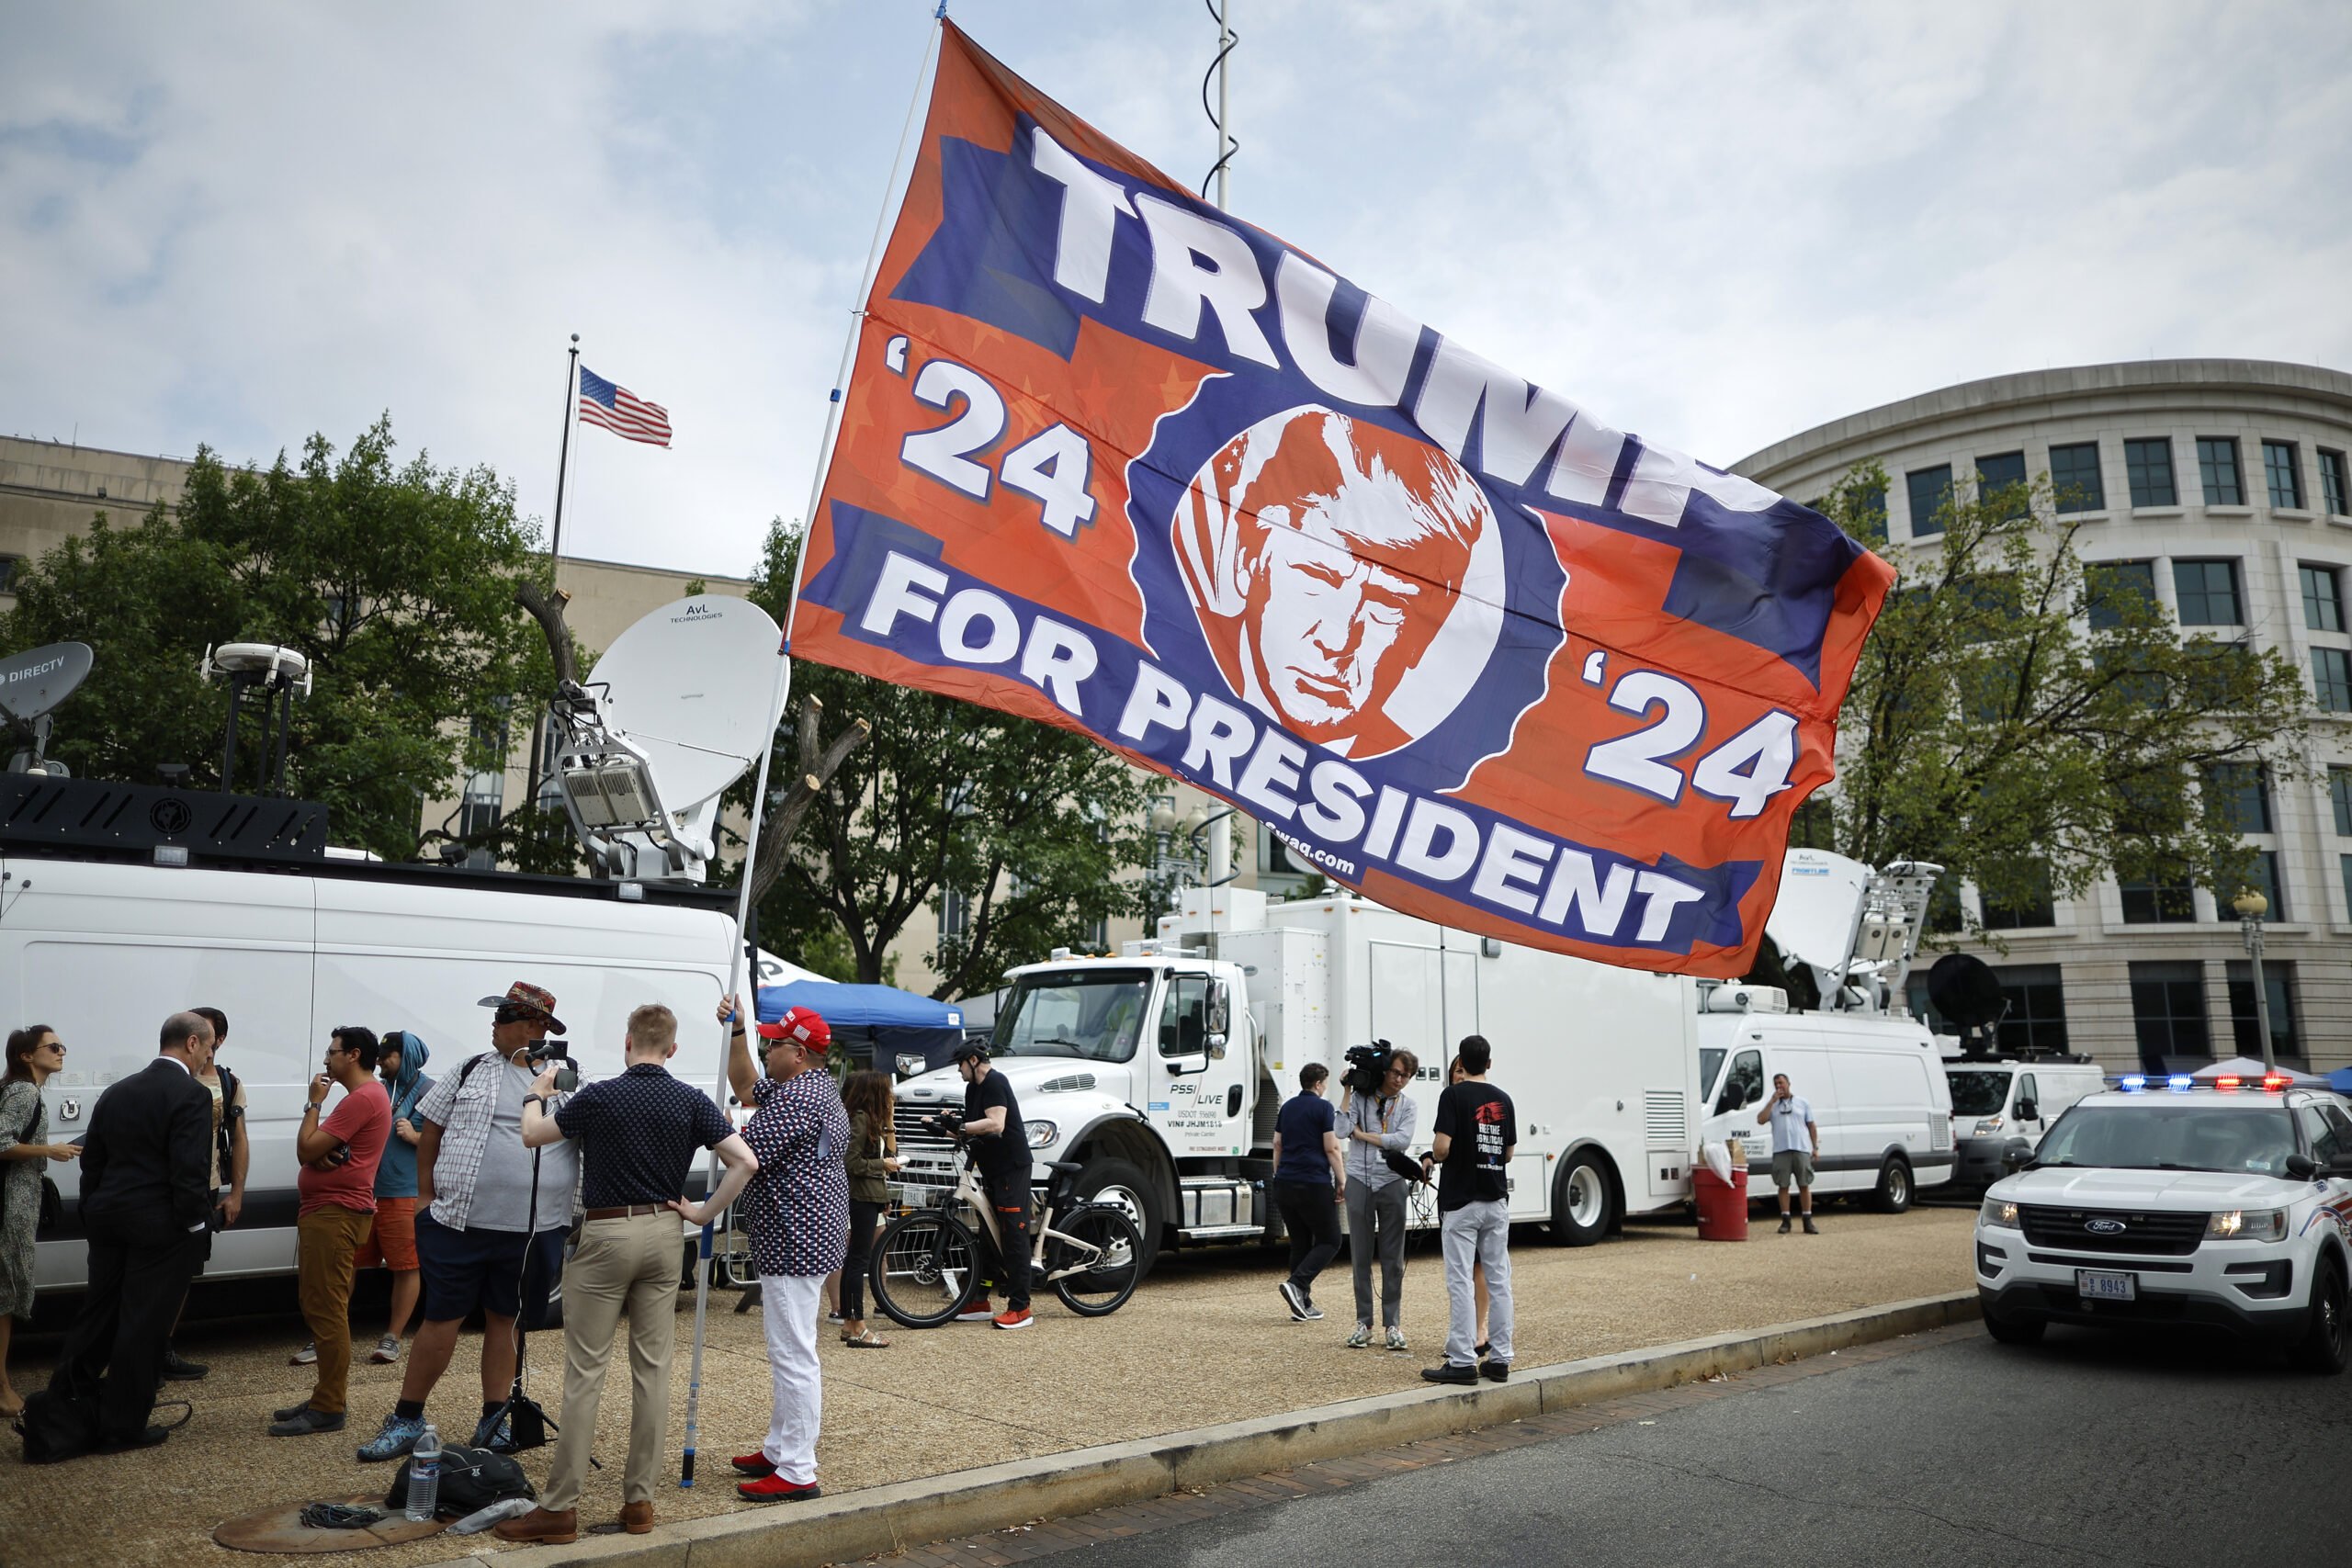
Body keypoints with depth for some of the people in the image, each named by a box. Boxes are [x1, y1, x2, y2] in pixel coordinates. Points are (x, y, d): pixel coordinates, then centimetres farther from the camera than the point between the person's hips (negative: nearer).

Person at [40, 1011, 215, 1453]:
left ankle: (61, 1402, 28)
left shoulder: (117, 1092, 11)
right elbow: (190, 1170, -19)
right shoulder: (192, 1095, -15)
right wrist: (196, 1225, -10)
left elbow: (91, 1161, 13)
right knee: (143, 1325, 2)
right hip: (161, 1227, -7)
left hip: (109, 1219, 7)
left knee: (98, 1314, 19)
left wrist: (94, 1216, 19)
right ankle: (122, 1428, 11)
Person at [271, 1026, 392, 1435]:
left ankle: (327, 1409, -5)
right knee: (320, 1307, 16)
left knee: (326, 1310, -8)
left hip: (334, 1215, -11)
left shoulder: (363, 1098, -16)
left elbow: (306, 1149, -17)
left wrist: (314, 1103, -5)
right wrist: (320, 1153, -10)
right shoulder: (368, 1096, 19)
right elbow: (317, 1149, 14)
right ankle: (327, 1395, 24)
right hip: (327, 1211, 11)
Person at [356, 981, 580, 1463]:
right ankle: (407, 1419, 22)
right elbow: (430, 1130, 10)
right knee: (442, 1319, 6)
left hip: (534, 1233, 0)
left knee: (506, 1320, 11)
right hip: (459, 1222, 0)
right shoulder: (471, 1072, 5)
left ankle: (493, 1423, 23)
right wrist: (425, 1194, 6)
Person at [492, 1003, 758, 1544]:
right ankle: (639, 1500, 14)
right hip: (663, 1234, 3)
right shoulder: (691, 1101, -2)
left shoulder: (599, 1097, -9)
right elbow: (745, 1161, -8)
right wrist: (705, 1212, 1)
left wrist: (536, 1093, 24)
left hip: (606, 1235, -3)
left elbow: (532, 1135, 6)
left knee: (585, 1373, 2)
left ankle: (560, 1508, 6)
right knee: (652, 1369, 8)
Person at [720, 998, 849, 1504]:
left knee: (793, 1354, -6)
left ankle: (797, 1474, 0)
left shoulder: (797, 1097, -19)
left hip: (795, 1240, -12)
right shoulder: (815, 1087, 16)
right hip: (806, 1236, 12)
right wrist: (736, 1032, 14)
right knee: (786, 1349, 20)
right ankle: (779, 1449, 33)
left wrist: (708, 1210, -9)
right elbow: (745, 1087, 26)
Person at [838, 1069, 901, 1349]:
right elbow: (852, 1162, -21)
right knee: (859, 1260, -8)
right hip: (862, 1196, -10)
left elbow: (890, 1154, 14)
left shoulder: (872, 1119, 16)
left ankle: (848, 1324, 18)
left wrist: (888, 1120, 10)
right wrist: (884, 1164, -10)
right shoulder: (860, 1118, -14)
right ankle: (858, 1329, -6)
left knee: (853, 1260, 12)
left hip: (870, 1196, 10)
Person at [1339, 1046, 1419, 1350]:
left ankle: (1393, 1324, 11)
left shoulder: (1408, 1106, 5)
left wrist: (1362, 1134, -9)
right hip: (1360, 1180, -1)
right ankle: (1363, 1324, 12)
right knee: (1360, 1256, 4)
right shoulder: (1359, 1097, 0)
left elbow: (1402, 1140, -11)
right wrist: (1347, 1090, -13)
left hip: (1391, 1182, 1)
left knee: (1393, 1257, 3)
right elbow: (1342, 1129, -15)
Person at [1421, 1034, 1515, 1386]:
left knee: (1460, 1281, -3)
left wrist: (1433, 1157, 4)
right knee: (1498, 1280, 8)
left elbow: (1442, 1147, -17)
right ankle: (1500, 1359, 11)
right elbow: (1508, 1153, 13)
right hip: (1496, 1200, 6)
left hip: (1461, 1201, -5)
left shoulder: (1454, 1095, -10)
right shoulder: (1503, 1099, 8)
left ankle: (1462, 1361, -2)